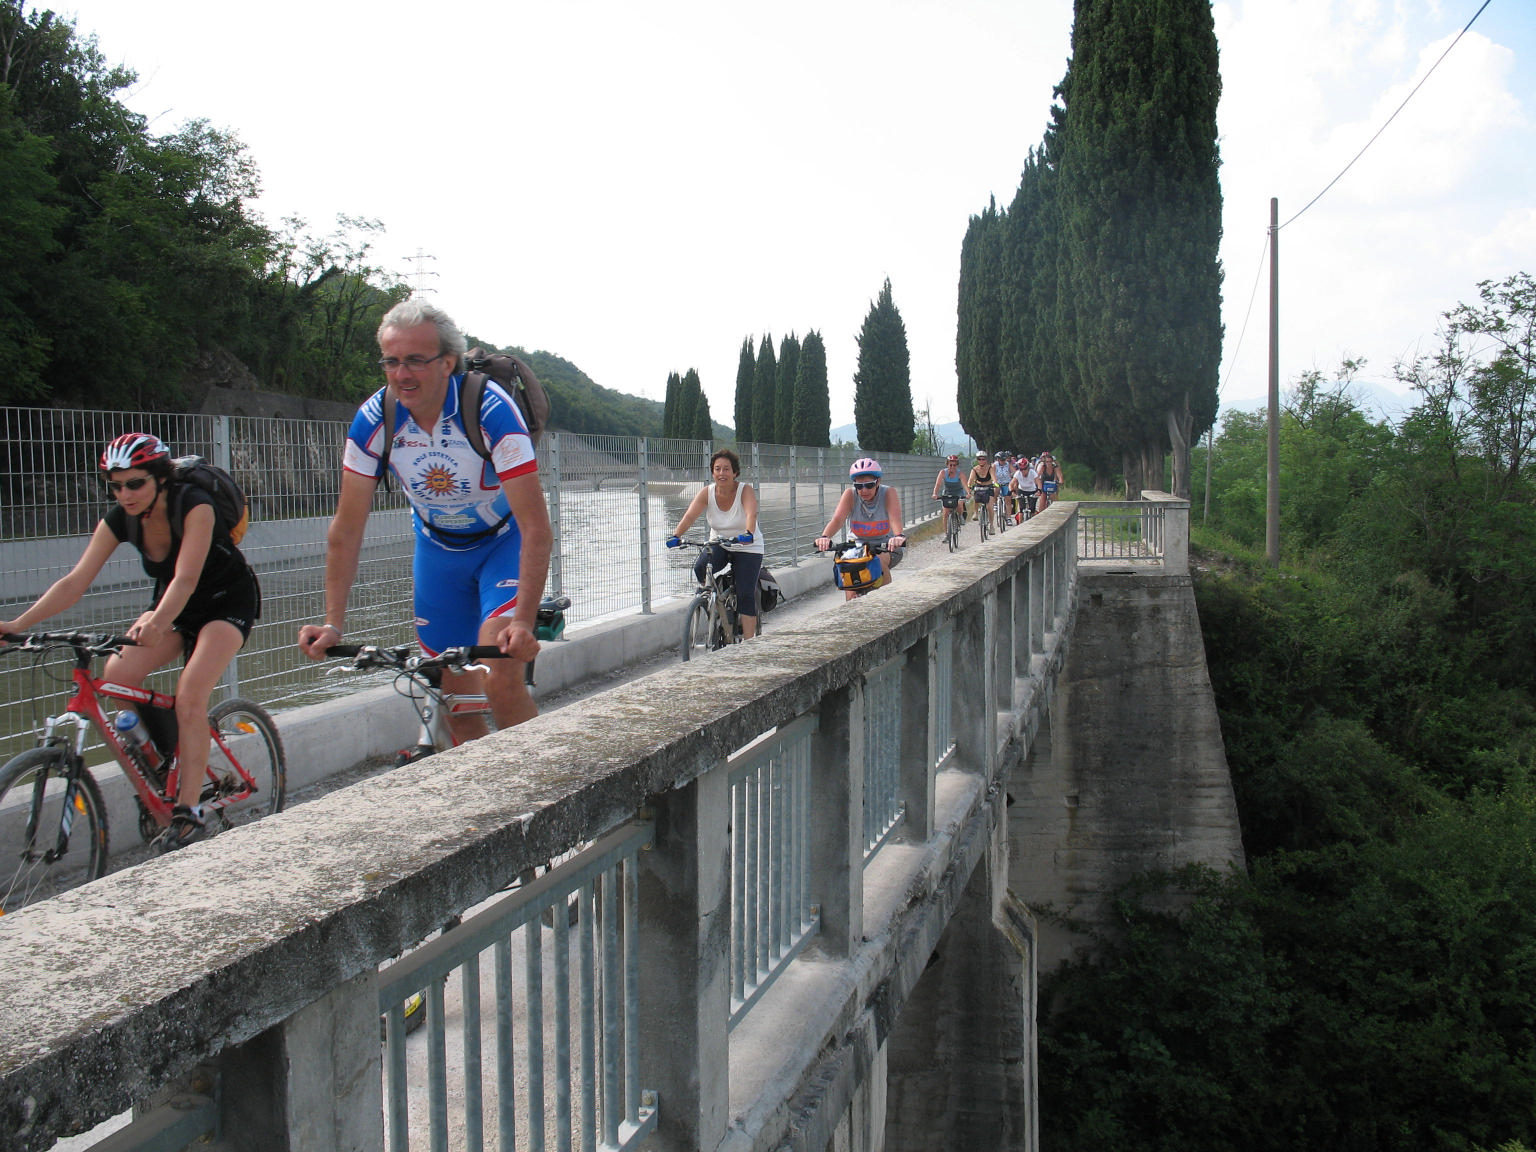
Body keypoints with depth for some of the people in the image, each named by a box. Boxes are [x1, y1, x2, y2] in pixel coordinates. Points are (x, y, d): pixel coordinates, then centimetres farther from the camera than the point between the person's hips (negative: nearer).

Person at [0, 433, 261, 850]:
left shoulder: (194, 505, -29)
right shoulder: (119, 519, -13)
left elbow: (186, 578, -41)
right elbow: (75, 582, -18)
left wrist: (157, 621, -60)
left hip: (228, 601, -5)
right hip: (173, 604, 6)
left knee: (189, 697, -25)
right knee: (116, 674, -19)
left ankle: (188, 811, -17)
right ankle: (166, 750, 5)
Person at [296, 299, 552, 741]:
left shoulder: (490, 411, -31)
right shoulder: (373, 420, -19)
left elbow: (535, 527, -33)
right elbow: (346, 530, -12)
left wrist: (524, 621, -41)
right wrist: (333, 623, -18)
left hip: (503, 540, -4)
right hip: (438, 546, 4)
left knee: (500, 680, -22)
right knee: (456, 694, 6)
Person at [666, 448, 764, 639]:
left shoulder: (745, 491, -17)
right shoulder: (707, 492, -8)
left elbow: (751, 514, -35)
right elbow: (690, 515, -21)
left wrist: (748, 534, -56)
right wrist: (675, 535, -39)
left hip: (747, 548, -3)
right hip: (719, 544, 3)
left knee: (745, 595, -13)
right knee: (700, 569, -27)